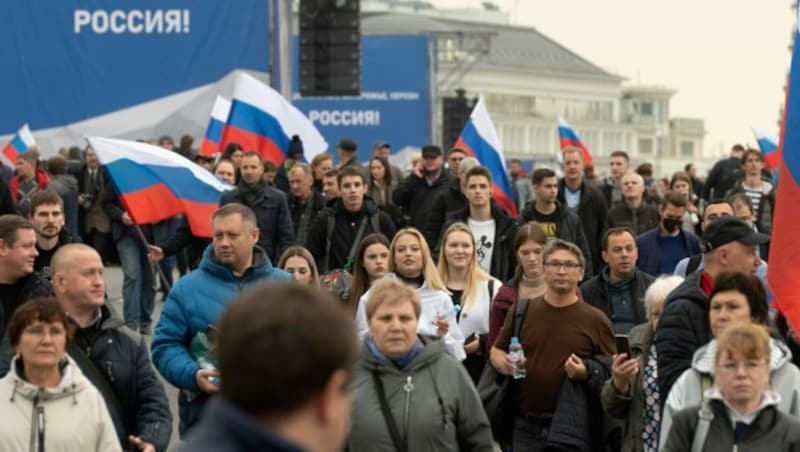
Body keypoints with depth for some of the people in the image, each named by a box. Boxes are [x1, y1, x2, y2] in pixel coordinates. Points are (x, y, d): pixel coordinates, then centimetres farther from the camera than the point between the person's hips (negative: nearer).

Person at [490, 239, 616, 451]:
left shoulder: (596, 320, 1)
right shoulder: (522, 311, 7)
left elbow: (611, 373, 4)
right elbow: (496, 351, 17)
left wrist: (588, 373, -15)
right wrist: (504, 364, -5)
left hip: (571, 427, -2)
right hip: (525, 425, 2)